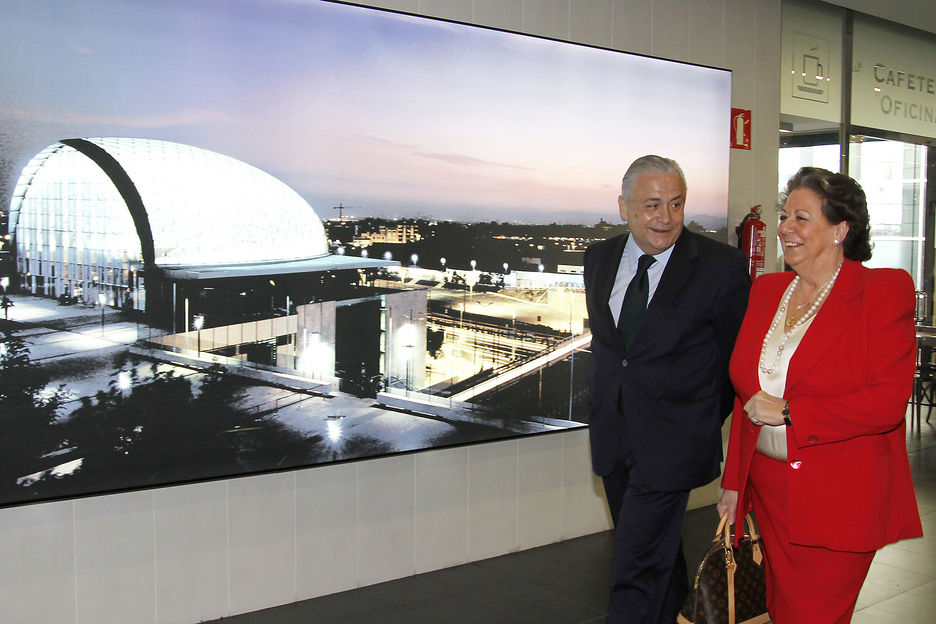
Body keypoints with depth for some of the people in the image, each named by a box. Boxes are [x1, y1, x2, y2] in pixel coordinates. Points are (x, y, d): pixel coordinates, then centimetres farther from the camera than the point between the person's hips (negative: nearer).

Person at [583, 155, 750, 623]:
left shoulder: (722, 267, -13)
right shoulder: (599, 258, 4)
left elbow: (735, 357, -3)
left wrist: (702, 423, 7)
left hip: (671, 443, -5)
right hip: (612, 435, 5)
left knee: (636, 572, -7)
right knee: (658, 554, 21)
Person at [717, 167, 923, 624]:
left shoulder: (883, 291, -9)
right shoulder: (767, 290, 8)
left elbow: (888, 400, -17)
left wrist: (789, 411, -18)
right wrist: (733, 482, 12)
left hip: (839, 500, -5)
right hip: (769, 491, 6)